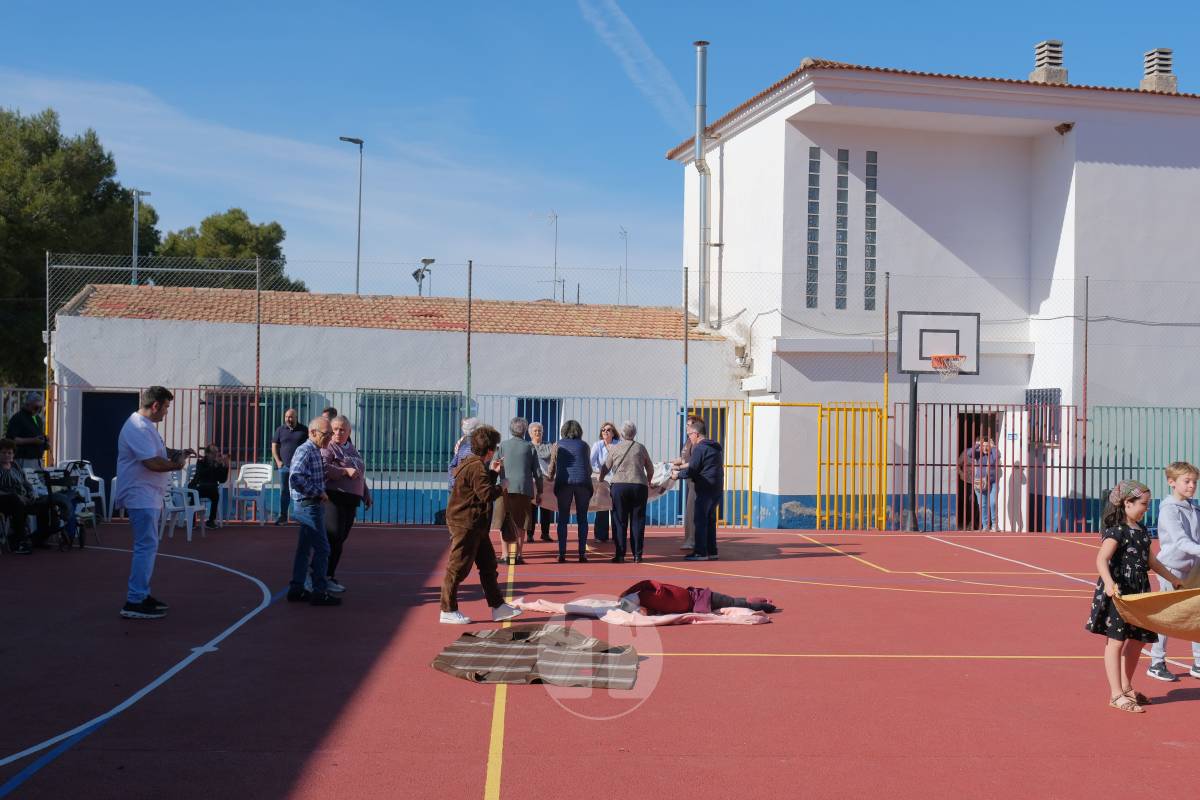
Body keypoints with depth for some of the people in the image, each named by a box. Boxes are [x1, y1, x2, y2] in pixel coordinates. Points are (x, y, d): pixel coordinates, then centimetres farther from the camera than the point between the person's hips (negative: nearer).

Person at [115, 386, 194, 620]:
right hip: (141, 497, -11)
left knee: (147, 546, 17)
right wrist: (177, 464, -11)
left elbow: (157, 451, 29)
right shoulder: (138, 429, -19)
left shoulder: (145, 426, 16)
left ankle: (142, 595, 26)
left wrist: (177, 453, 13)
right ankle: (135, 603, -10)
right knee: (146, 546, -11)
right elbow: (153, 463, -26)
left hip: (148, 497, 11)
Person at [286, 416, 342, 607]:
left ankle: (296, 589, 19)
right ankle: (320, 592, -2)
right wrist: (318, 493, -22)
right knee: (322, 548, -6)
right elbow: (296, 478, -28)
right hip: (309, 506, -10)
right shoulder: (305, 451, -16)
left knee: (305, 548, 13)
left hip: (313, 506, 10)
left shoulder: (315, 452, 15)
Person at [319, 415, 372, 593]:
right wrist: (346, 471, -22)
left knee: (340, 539, 8)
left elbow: (360, 474, 31)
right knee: (333, 538, -11)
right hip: (334, 498, -8)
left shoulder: (352, 449, 21)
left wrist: (366, 494, 31)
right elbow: (322, 467, -22)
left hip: (350, 501, 8)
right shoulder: (328, 447, -5)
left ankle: (329, 576, 16)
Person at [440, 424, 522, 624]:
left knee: (488, 564, 13)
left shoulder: (475, 465, 15)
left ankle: (498, 607, 19)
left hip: (475, 526, 11)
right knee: (459, 567, -4)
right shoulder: (476, 467, -18)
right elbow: (487, 494, -23)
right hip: (466, 525, -11)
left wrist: (493, 473, 20)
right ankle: (448, 611, 3)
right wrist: (502, 487, -6)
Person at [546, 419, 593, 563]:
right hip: (583, 482, 0)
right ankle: (582, 553, 1)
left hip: (563, 483, 0)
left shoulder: (558, 445, 11)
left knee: (563, 519, 4)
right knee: (582, 518, 6)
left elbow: (552, 467, 15)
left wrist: (550, 477, 36)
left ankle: (562, 553, -2)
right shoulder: (584, 445, 13)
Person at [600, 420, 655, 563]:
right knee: (637, 521, 5)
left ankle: (620, 555, 0)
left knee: (619, 521, 3)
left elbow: (605, 468, 10)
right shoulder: (640, 447, 9)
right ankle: (637, 555, 4)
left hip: (619, 486, -1)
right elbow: (650, 469, 17)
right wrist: (648, 482, 36)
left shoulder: (615, 448, 5)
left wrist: (600, 480, 30)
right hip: (639, 486, 1)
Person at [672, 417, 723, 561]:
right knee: (710, 520, 14)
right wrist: (681, 468, 24)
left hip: (705, 489, -9)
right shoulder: (716, 447, 16)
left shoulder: (700, 448, -13)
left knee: (701, 520, -4)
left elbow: (692, 470, -14)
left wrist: (678, 474, 2)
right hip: (717, 489, 9)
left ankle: (701, 552, -4)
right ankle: (711, 551, 16)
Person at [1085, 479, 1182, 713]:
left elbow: (1150, 560, 26)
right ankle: (1116, 694, 2)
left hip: (1138, 592, 9)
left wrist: (1172, 579, 32)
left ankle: (1126, 687, 30)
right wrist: (1109, 582, -41)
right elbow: (1101, 559, -26)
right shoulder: (1117, 531, -15)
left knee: (1137, 640, 14)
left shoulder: (1142, 531, 13)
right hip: (1118, 592, -9)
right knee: (1116, 640, -3)